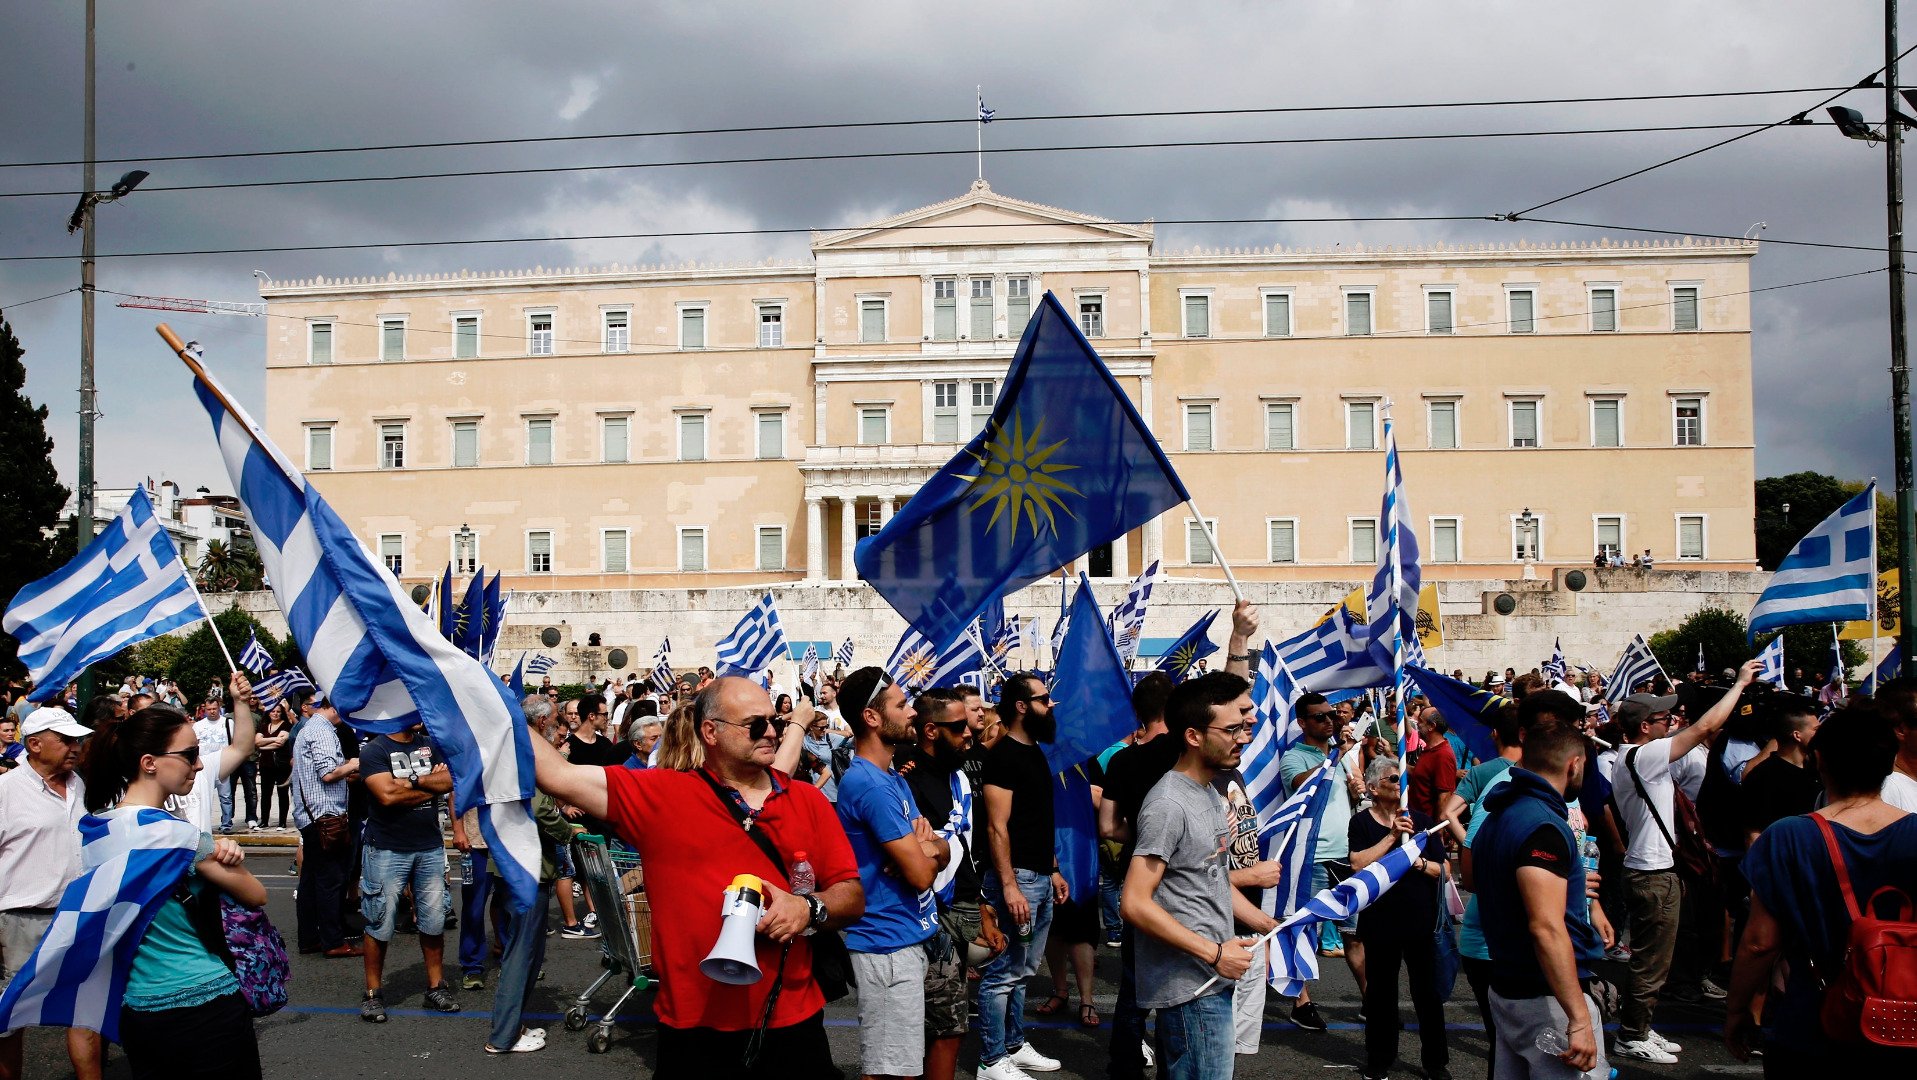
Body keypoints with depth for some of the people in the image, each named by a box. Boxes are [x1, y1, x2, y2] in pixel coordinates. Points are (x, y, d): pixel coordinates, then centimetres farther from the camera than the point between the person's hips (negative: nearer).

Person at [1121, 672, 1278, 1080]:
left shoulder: (1211, 795, 12)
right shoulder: (1168, 804, -18)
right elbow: (1135, 904, -22)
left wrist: (1271, 926, 13)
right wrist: (1214, 953, -18)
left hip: (1214, 980, 9)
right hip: (1190, 988, -9)